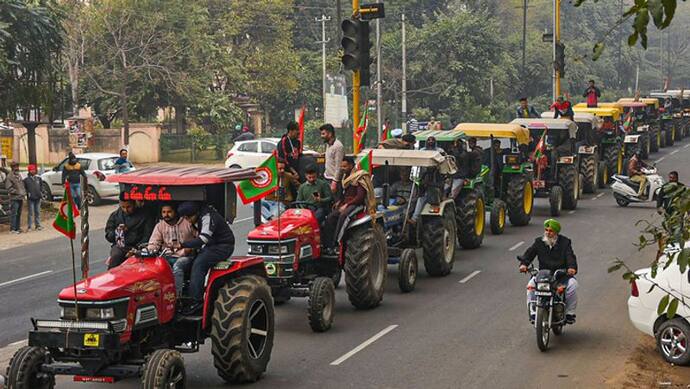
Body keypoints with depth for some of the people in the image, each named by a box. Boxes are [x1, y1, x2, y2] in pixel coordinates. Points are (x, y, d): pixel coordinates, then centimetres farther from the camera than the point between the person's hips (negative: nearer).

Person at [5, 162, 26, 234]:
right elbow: (9, 188, -13)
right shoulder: (10, 177, -9)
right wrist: (18, 192, -17)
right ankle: (12, 229, -4)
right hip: (14, 198, -8)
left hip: (20, 198, 8)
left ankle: (18, 227, 18)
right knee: (14, 214, -7)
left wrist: (24, 192, 7)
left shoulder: (19, 175, 16)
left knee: (19, 214, 12)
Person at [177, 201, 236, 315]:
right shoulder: (199, 218, 8)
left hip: (223, 246, -10)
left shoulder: (208, 217, -22)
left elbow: (203, 239, -34)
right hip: (212, 245, 10)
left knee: (198, 264, -25)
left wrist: (182, 245, -38)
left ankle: (196, 301, -28)